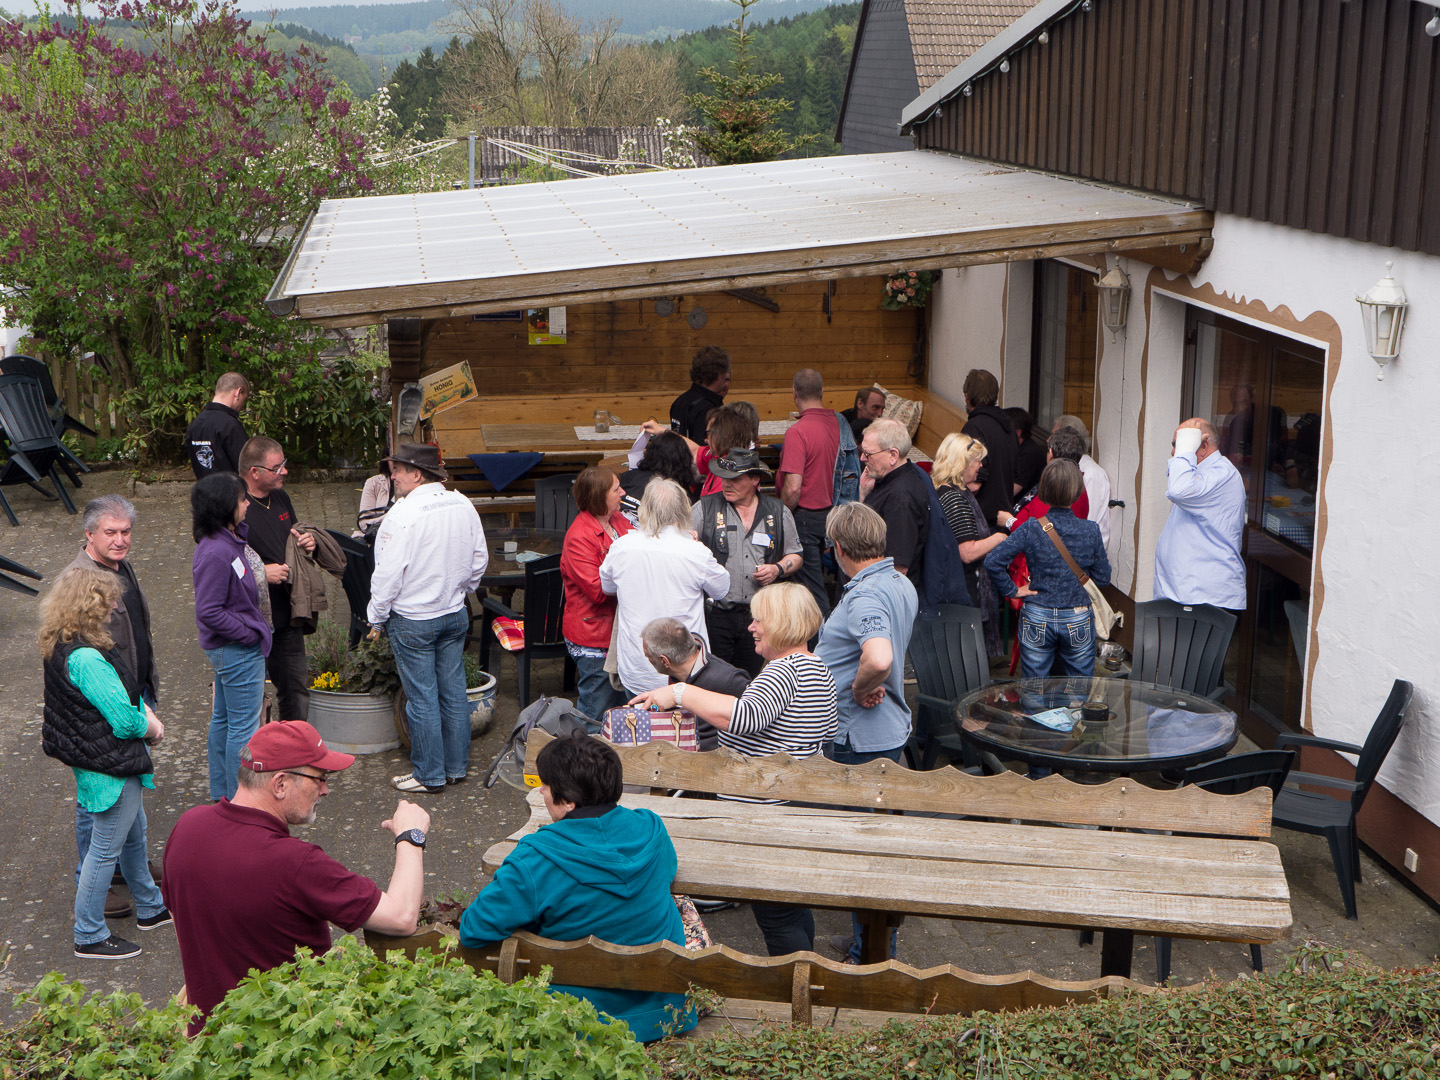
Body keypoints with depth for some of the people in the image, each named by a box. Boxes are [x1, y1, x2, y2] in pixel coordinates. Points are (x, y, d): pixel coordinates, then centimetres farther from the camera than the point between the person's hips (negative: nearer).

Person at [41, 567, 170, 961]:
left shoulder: (61, 648, 4)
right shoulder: (85, 658, -29)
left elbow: (126, 689, 12)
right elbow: (123, 719, -27)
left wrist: (147, 715, -3)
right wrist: (150, 727, -6)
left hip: (99, 762, 11)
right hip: (110, 768, -11)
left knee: (133, 835, 24)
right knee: (106, 848, 2)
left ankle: (150, 908, 41)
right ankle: (89, 937, 15)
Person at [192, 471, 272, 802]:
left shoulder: (236, 536, 3)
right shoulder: (215, 554, -26)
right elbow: (209, 612, -25)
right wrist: (249, 633, -18)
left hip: (230, 648, 10)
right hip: (237, 650, -10)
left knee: (223, 718, 20)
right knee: (244, 725, 1)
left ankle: (220, 792, 34)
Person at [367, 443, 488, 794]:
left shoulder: (403, 515, -20)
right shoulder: (463, 506, 1)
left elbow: (389, 573, -18)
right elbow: (480, 559, 10)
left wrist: (377, 618, -5)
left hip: (413, 618, -7)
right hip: (455, 614, 7)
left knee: (422, 698, 3)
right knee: (453, 691, 14)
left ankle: (429, 776, 12)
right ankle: (456, 766, 24)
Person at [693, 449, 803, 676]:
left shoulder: (779, 513, 8)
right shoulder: (704, 509, 2)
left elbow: (795, 555, 17)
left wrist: (778, 569, -4)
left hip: (759, 615, 2)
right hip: (715, 614, -2)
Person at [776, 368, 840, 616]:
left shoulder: (798, 432, -22)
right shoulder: (836, 423, 1)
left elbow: (792, 487, -25)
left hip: (806, 515, -8)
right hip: (831, 510, 8)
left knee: (812, 586, 0)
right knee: (816, 579, 20)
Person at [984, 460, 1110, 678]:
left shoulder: (1031, 529, -12)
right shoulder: (1091, 531, -9)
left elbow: (992, 562, -17)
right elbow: (1102, 578, -1)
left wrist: (1012, 590, -5)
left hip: (1037, 620, 0)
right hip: (1078, 622, 0)